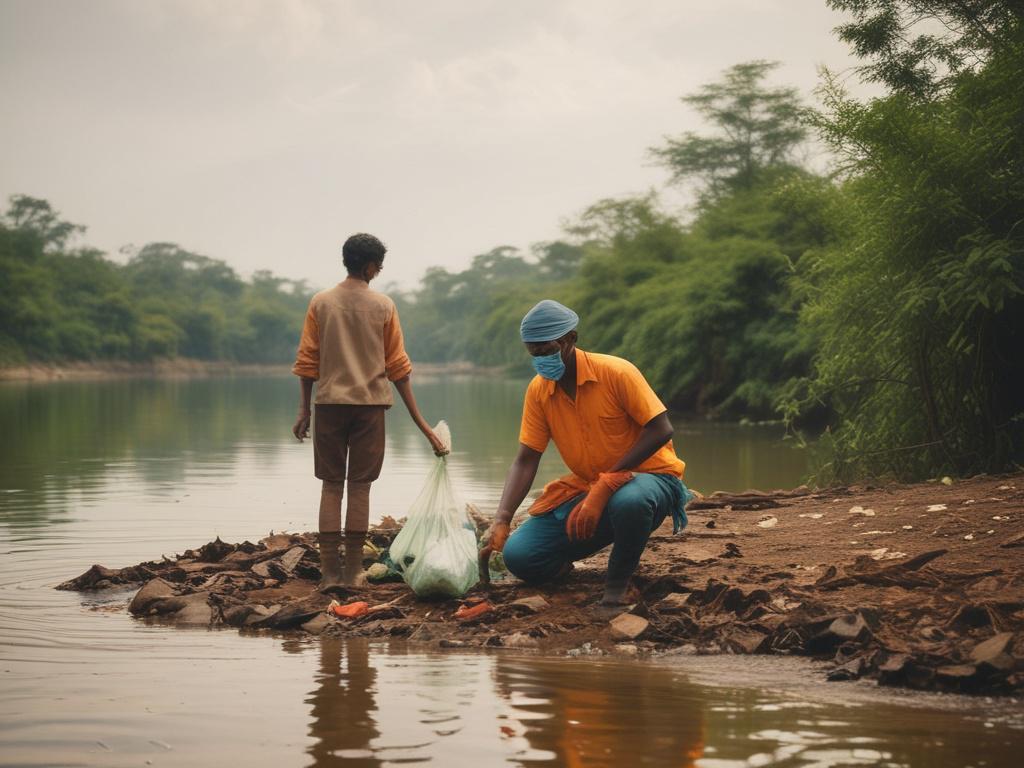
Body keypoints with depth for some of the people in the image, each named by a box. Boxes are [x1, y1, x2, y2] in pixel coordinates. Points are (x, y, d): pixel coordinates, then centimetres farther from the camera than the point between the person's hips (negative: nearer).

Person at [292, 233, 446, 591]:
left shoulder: (320, 303, 1)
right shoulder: (383, 306, -1)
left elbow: (307, 362, 1)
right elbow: (398, 367, 1)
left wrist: (303, 411, 8)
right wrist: (421, 422, 5)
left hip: (329, 403, 1)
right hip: (370, 403, -1)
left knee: (331, 486, 5)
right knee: (359, 487, 4)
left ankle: (329, 571, -1)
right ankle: (352, 571, 3)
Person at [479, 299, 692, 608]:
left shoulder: (616, 373, -17)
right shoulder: (538, 390, -2)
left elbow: (661, 431, -20)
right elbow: (525, 460, -2)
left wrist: (606, 484, -26)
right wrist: (501, 521, -17)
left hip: (649, 475, -5)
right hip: (586, 487, 5)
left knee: (628, 501, -43)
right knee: (518, 556, -14)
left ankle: (618, 582, -14)